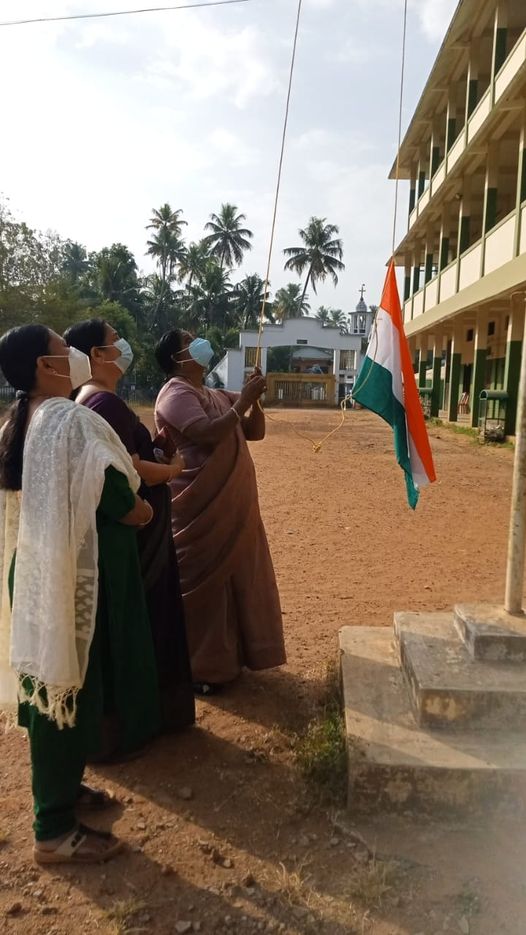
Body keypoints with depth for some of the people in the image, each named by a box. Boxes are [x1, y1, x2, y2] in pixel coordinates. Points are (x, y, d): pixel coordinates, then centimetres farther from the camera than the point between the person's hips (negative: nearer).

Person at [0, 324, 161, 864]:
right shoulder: (71, 420, -21)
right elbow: (113, 496, -20)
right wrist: (141, 510, 1)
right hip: (74, 573, -9)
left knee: (49, 685, 20)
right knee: (69, 688, 3)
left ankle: (59, 788, 39)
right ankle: (55, 830, 18)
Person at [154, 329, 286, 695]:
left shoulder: (218, 396, 15)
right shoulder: (176, 394, -11)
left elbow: (254, 432, 15)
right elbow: (209, 434, -26)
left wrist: (253, 400, 0)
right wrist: (244, 400, -18)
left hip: (230, 508, 9)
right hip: (200, 511, -9)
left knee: (233, 580, 17)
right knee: (203, 585, -1)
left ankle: (225, 657, 33)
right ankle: (199, 668, 13)